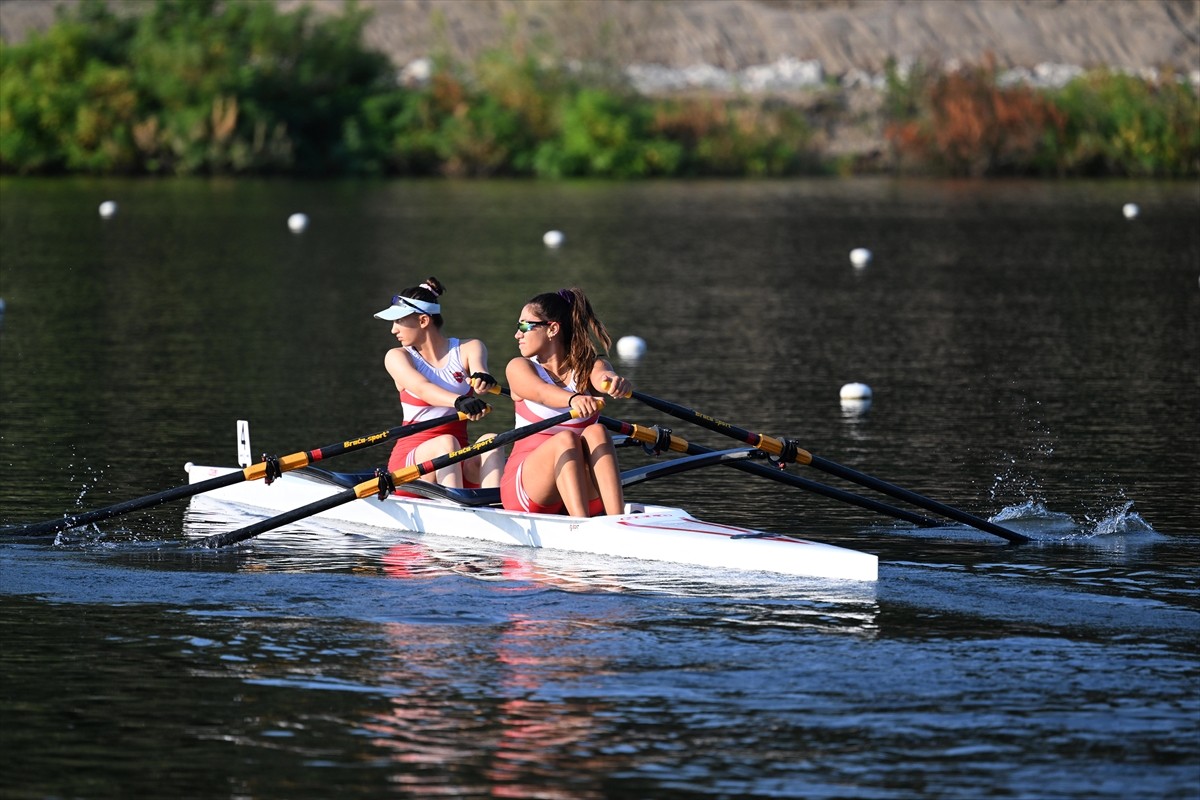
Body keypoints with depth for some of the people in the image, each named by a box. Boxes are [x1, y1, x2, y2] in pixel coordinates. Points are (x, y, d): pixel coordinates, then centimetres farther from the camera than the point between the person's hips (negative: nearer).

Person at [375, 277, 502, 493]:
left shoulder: (469, 349, 7)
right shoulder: (397, 357, 2)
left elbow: (478, 370, -18)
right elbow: (422, 388, -19)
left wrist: (481, 378, -45)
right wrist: (459, 401, -41)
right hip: (410, 459, -1)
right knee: (446, 443, -33)